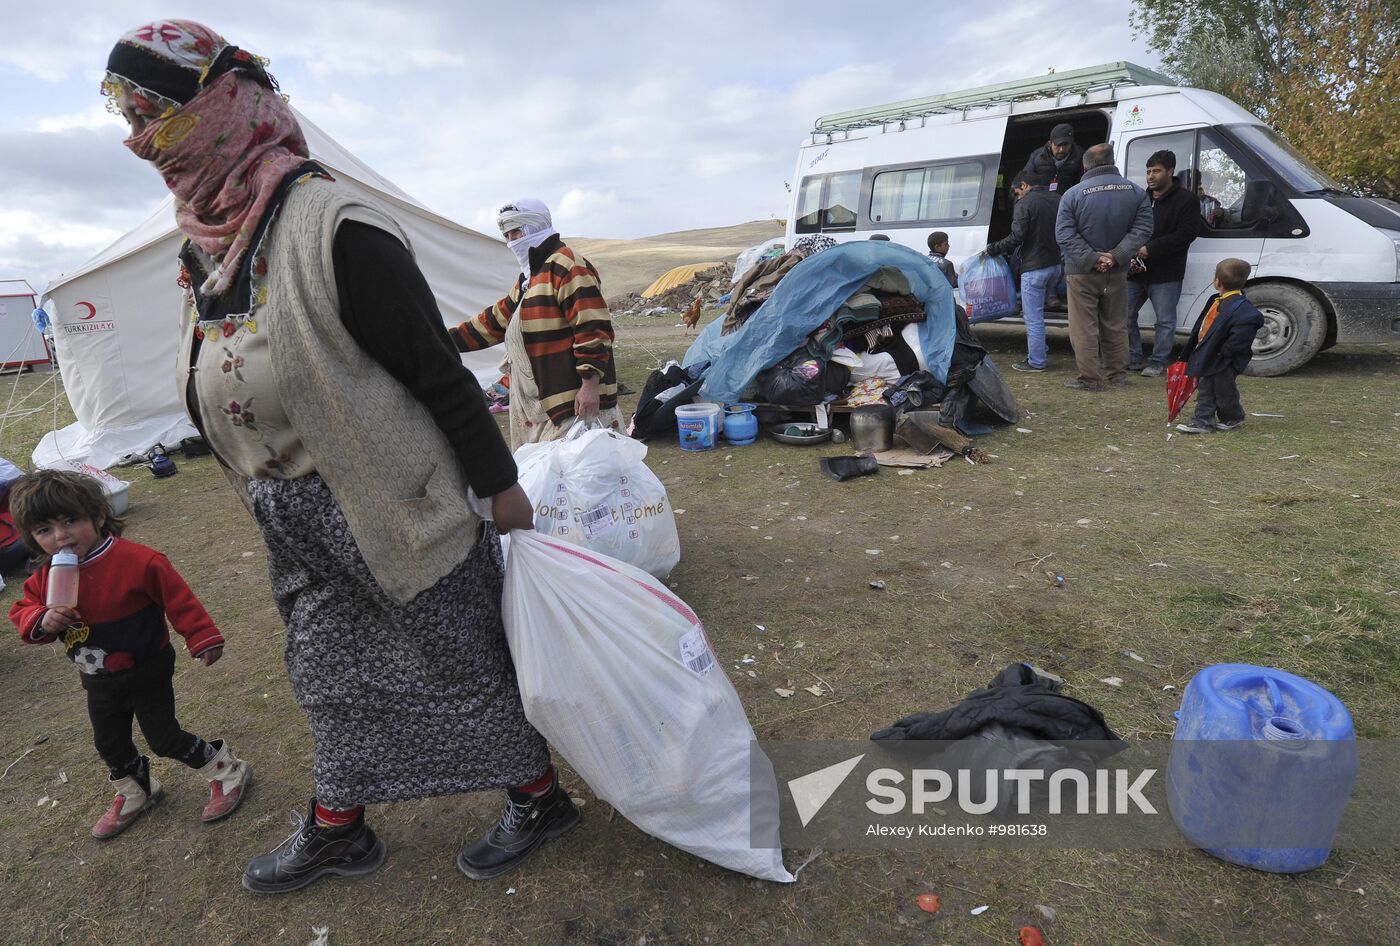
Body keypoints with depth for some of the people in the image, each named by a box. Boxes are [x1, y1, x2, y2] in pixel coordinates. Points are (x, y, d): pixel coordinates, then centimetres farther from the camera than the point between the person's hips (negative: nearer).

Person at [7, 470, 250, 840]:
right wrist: (42, 621, -22)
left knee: (165, 739, 1)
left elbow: (179, 599, -20)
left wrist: (202, 639, -18)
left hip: (147, 673, -6)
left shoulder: (138, 560, -25)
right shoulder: (44, 579, -7)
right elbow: (22, 611, 2)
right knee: (110, 744, 22)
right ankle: (134, 793, 47)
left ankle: (227, 771, 20)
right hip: (99, 683, 7)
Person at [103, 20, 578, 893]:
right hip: (305, 534, 8)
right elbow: (218, 401, 17)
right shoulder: (203, 248, 7)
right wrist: (271, 495, 21)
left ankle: (541, 797, 32)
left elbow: (440, 373, -20)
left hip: (405, 515, -8)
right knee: (329, 676, 21)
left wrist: (500, 486, -14)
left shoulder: (331, 225, -21)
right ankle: (337, 831, 44)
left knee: (465, 665, 8)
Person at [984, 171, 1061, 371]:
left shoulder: (1025, 203, -13)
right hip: (1055, 265, 8)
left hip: (1034, 268, -8)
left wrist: (992, 249, -5)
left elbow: (1016, 237, -18)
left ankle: (1036, 362, 2)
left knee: (1033, 318, -2)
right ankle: (1037, 353, 26)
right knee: (1037, 313, 21)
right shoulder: (1057, 199, 11)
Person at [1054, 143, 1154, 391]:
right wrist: (1116, 256, -12)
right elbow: (1143, 228, -5)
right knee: (1116, 325, 16)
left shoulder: (1073, 194, -11)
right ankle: (1117, 373, 23)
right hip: (1117, 272, 4)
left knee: (1084, 328, 1)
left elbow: (1064, 235, -17)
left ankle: (1091, 378, 1)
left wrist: (1092, 258, -16)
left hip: (1082, 273, -4)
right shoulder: (1135, 192, 2)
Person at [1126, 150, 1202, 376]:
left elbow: (1186, 234, -14)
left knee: (1165, 321, 1)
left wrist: (1149, 249, -21)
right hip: (1134, 272, 5)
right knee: (1125, 316, 6)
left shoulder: (1186, 201, -3)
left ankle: (1158, 362, 9)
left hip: (1165, 274, -5)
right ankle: (1133, 358, 17)